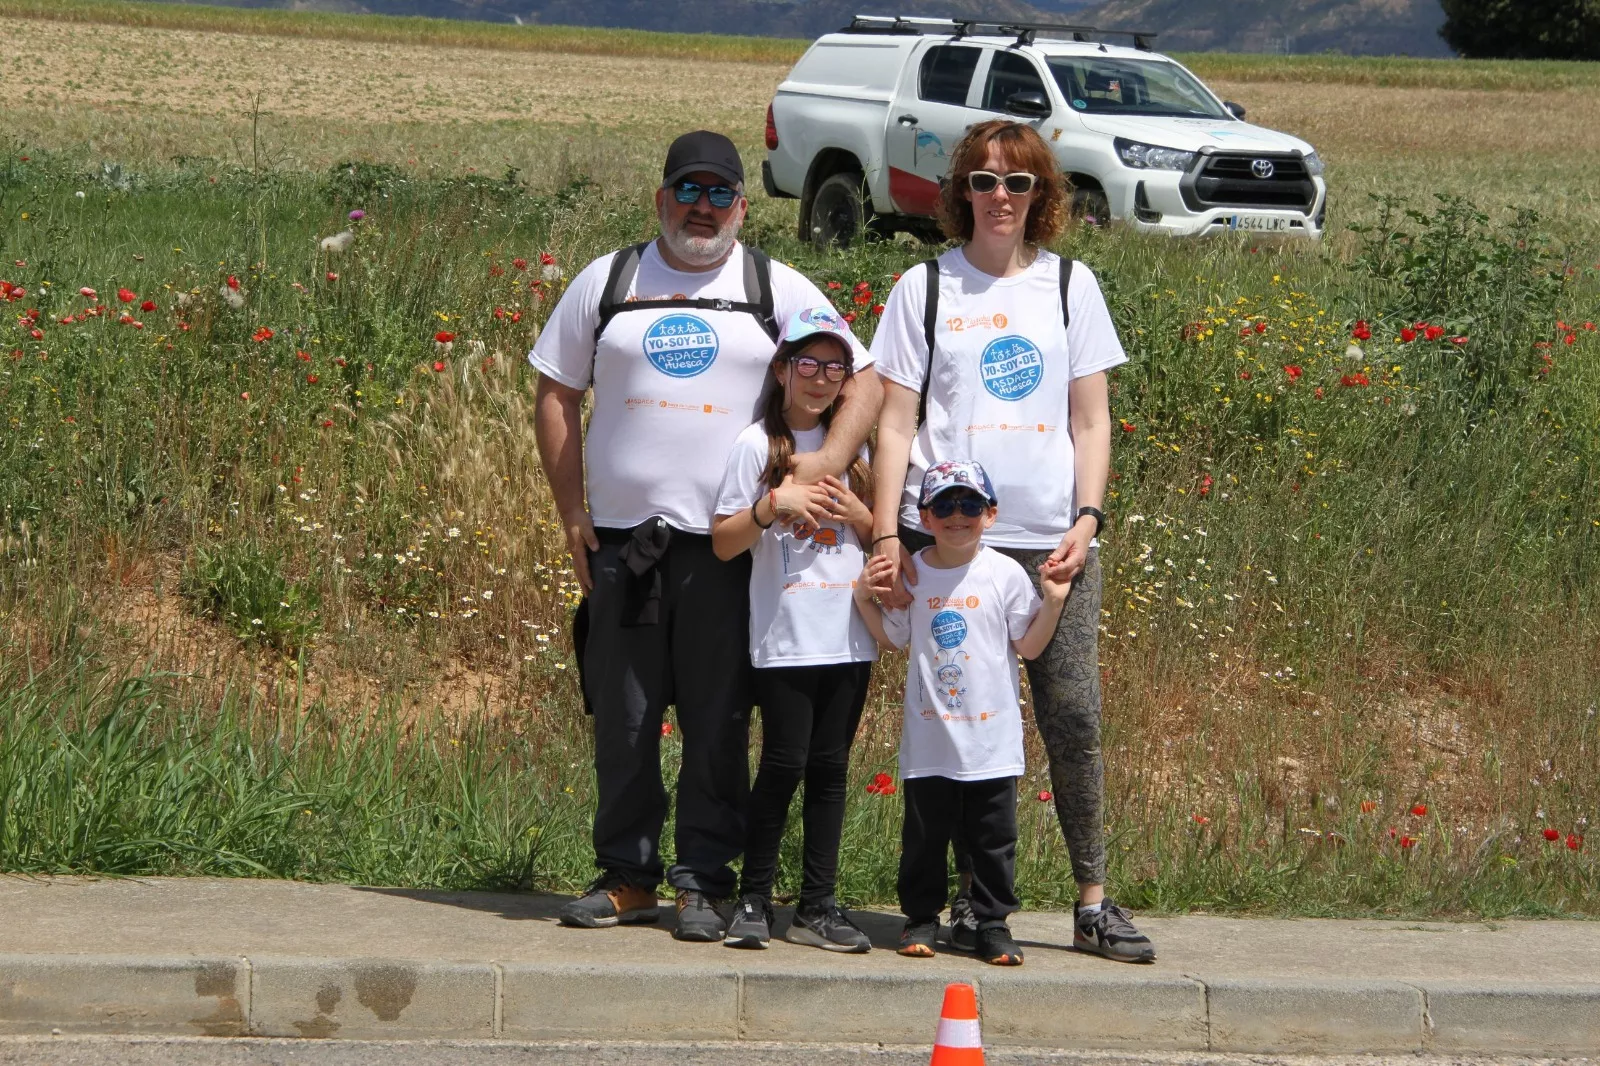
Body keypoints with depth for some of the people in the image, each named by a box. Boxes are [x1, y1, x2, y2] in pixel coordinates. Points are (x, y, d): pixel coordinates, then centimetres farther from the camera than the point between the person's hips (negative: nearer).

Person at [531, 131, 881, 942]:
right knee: (623, 718, 4)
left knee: (719, 723, -1)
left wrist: (830, 458, -12)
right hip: (621, 540, 1)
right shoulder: (608, 283, 10)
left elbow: (863, 381, 6)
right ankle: (626, 876, 14)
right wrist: (573, 517, 4)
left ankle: (704, 883, 7)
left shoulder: (778, 292, 7)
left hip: (727, 544, -1)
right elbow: (556, 397, 12)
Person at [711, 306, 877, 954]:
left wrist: (858, 516, -1)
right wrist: (774, 505, -18)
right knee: (784, 764, -6)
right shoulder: (757, 445, -1)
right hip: (784, 636, -4)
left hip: (849, 637, 4)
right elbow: (723, 542, -3)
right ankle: (753, 900, 5)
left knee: (830, 768, 5)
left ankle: (817, 907, 9)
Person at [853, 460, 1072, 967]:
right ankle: (921, 917, 19)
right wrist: (865, 598, 3)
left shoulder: (1005, 574, -2)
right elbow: (892, 638, 15)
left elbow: (1028, 646, 1)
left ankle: (993, 924, 11)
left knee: (993, 836, 2)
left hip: (992, 738, -1)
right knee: (924, 833, 7)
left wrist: (1053, 603, -11)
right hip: (928, 738, 1)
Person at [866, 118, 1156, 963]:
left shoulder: (1070, 285, 11)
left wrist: (1087, 519, -3)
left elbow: (1090, 419, 10)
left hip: (1052, 541, 1)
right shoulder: (926, 288, 7)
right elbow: (895, 424, 5)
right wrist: (886, 535, -3)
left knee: (1074, 716, -3)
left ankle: (1093, 902, 3)